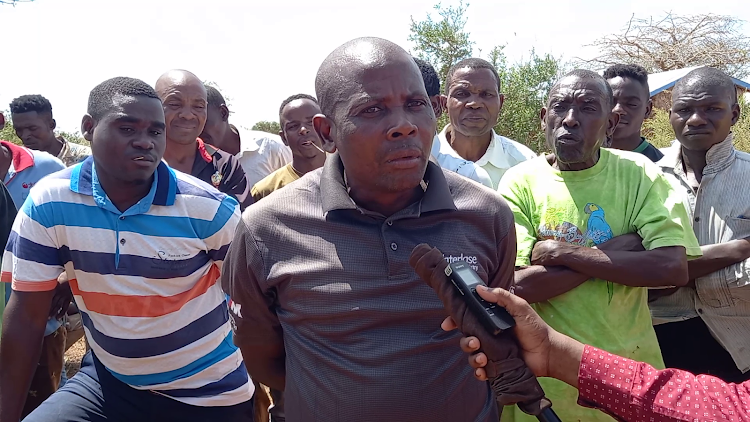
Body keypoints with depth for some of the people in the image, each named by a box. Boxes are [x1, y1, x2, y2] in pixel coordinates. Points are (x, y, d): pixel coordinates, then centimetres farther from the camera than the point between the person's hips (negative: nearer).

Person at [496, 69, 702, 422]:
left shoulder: (638, 173, -6)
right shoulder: (521, 181, -8)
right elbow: (519, 285, -18)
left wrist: (560, 252, -21)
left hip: (626, 362, 1)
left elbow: (675, 269, -18)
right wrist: (617, 249, -18)